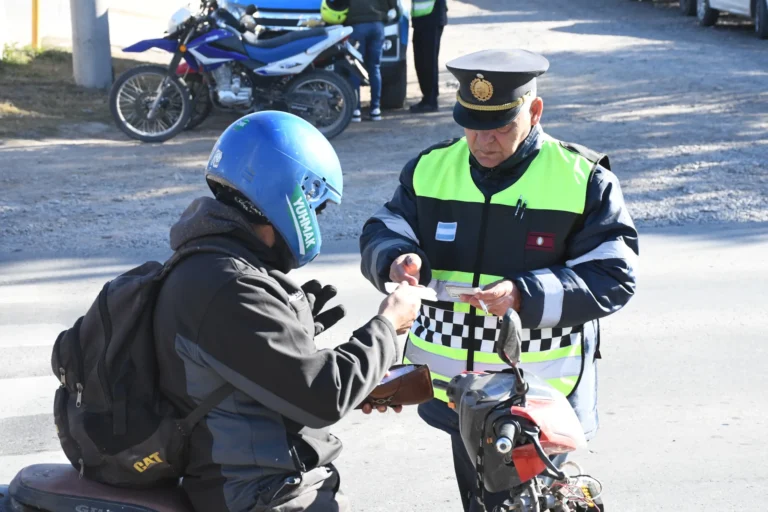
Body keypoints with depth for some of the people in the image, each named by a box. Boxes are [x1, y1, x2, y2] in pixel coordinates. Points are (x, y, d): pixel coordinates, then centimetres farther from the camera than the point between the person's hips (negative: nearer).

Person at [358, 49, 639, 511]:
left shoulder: (584, 179, -8)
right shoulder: (430, 169, 4)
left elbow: (613, 277, -13)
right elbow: (382, 231, 7)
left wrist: (524, 295, -26)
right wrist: (397, 259, -19)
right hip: (458, 391, 4)